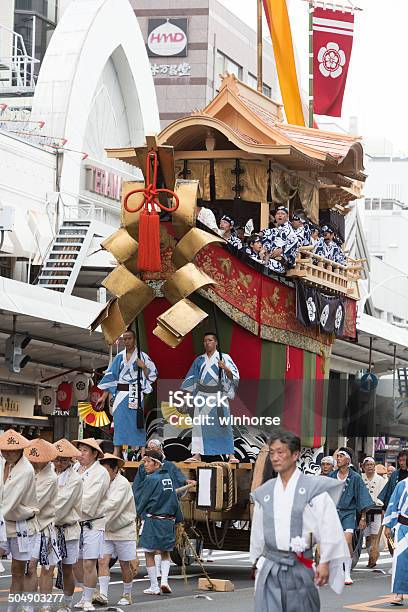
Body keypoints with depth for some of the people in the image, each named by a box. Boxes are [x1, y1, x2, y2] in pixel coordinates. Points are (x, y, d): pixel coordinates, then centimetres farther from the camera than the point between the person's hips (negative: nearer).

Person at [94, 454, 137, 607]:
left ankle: (127, 595, 21)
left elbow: (113, 505, -25)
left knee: (125, 565, 7)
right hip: (106, 530, 5)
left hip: (124, 530, -5)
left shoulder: (123, 484, -15)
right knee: (103, 561, -9)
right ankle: (102, 594, -13)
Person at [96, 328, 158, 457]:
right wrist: (103, 397, 3)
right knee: (119, 421, -3)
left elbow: (151, 375, 5)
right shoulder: (119, 357, 10)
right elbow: (110, 377, 9)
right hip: (121, 393, 2)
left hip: (136, 395, -2)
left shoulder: (142, 356, 5)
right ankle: (116, 453, -4)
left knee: (135, 422, -5)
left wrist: (143, 367, -14)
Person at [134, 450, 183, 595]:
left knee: (149, 554, 4)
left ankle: (154, 587, 4)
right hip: (168, 521, 6)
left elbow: (139, 500, -5)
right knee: (165, 553, 18)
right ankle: (164, 580, 1)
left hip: (152, 521, -6)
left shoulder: (151, 479, -12)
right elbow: (175, 500, 14)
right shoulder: (168, 478, 8)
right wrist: (177, 519, 21)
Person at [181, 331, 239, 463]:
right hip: (202, 395, 4)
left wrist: (225, 368, -24)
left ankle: (230, 455, -7)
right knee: (200, 424, -1)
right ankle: (197, 454, 1)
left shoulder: (224, 358, 3)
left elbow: (233, 376, -5)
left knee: (224, 425, -7)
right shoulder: (199, 360, 14)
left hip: (219, 395, -4)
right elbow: (191, 379, 20)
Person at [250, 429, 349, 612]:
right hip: (270, 567, 3)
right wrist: (257, 562, 21)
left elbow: (329, 528, -6)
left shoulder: (313, 488, -5)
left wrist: (325, 563, -8)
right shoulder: (264, 492, 10)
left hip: (301, 567, -3)